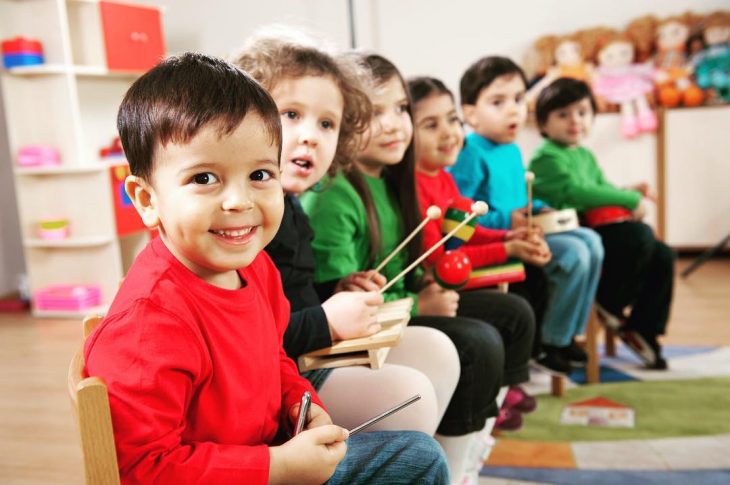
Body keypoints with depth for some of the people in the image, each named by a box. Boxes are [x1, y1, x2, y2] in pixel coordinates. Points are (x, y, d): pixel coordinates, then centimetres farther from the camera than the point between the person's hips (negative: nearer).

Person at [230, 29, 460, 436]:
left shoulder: (286, 205, 11)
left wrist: (341, 305, 3)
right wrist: (326, 322, -21)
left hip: (309, 353, 10)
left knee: (436, 350, 10)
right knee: (408, 394, -22)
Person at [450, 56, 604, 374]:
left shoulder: (512, 150, 15)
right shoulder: (472, 154, -17)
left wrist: (539, 209, 8)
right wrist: (505, 222, -24)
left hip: (519, 230, 10)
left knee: (590, 241, 7)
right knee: (573, 253, -19)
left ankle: (567, 334, 14)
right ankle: (551, 344, -3)